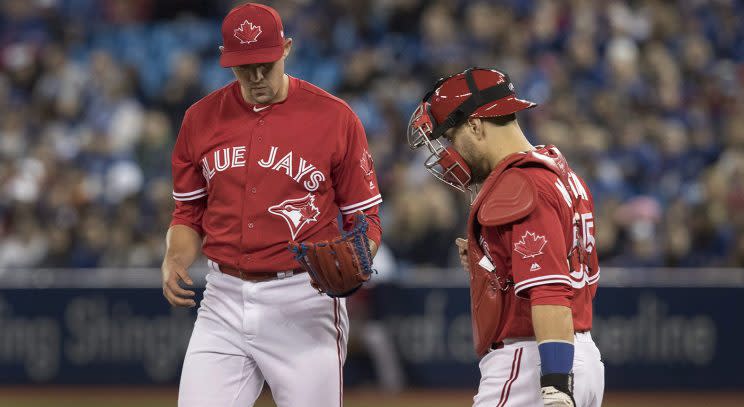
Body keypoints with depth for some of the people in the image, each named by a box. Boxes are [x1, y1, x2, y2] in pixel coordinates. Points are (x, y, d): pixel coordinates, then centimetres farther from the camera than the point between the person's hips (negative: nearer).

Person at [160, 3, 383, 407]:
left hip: (303, 302, -3)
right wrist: (174, 260, -3)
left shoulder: (334, 117, -4)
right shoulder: (201, 119, 6)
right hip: (223, 301, 3)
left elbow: (365, 219, 1)